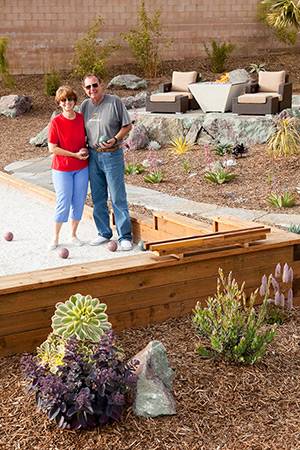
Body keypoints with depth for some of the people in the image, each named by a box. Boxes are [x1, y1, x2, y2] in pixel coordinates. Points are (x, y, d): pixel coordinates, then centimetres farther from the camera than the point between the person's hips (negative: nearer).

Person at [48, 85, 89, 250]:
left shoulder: (82, 118, 0)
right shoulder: (56, 122, -12)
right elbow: (52, 148, -12)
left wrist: (86, 148, -2)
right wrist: (75, 155, -14)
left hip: (81, 168, 4)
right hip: (62, 168, -4)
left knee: (78, 201, 8)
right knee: (63, 203, -3)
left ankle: (73, 235, 23)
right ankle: (55, 238, 14)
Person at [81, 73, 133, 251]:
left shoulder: (115, 101, -8)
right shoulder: (85, 105, 6)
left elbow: (128, 125, -4)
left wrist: (114, 139, -18)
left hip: (113, 155, -5)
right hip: (93, 156, 5)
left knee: (118, 198, -3)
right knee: (98, 198, 10)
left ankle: (125, 236, 3)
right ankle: (104, 233, 22)